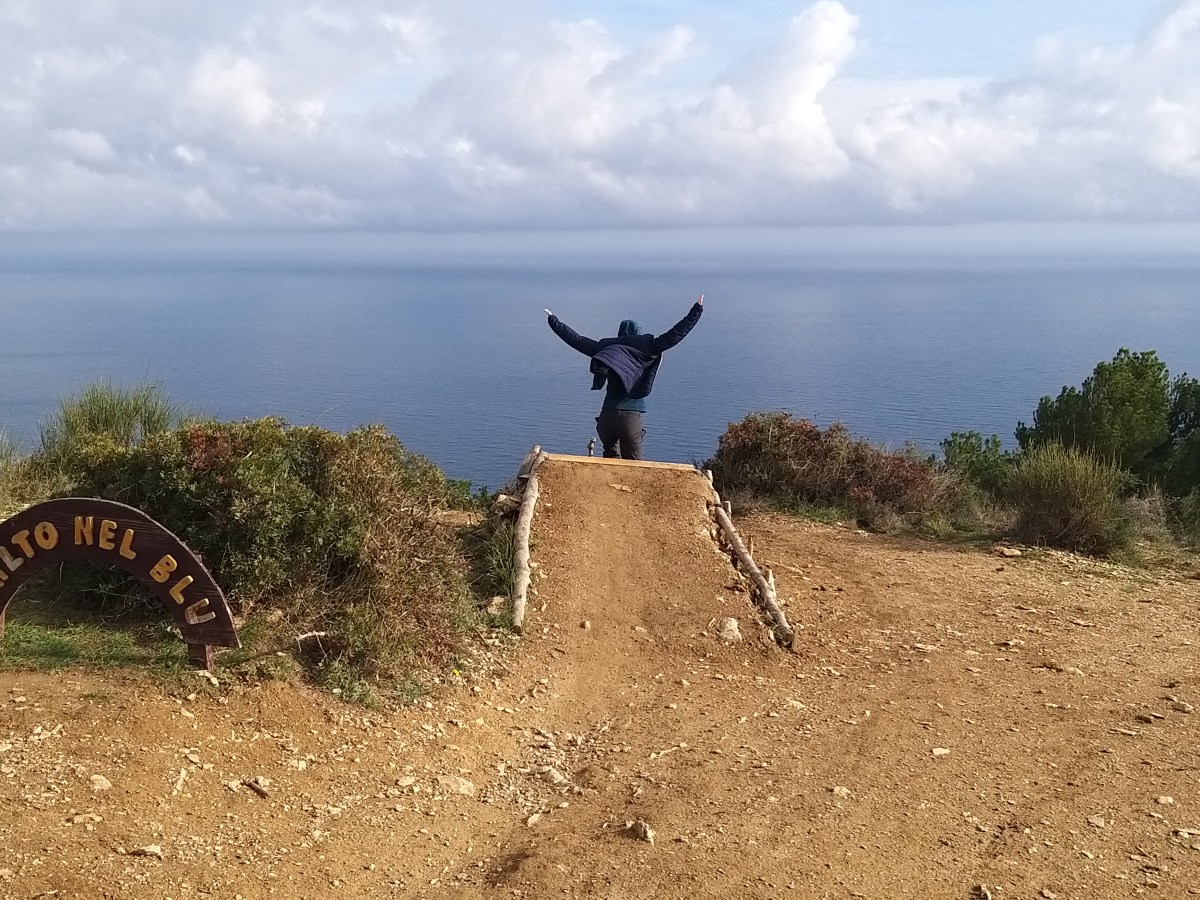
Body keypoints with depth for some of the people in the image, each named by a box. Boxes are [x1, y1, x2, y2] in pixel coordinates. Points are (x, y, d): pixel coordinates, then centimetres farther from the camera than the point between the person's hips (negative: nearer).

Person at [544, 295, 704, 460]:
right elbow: (674, 335, 1)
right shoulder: (645, 349, 3)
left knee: (610, 455, 25)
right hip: (631, 416, -2)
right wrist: (696, 310, 7)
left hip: (607, 415, 3)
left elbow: (576, 340, 18)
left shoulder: (605, 348, 10)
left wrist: (553, 321, 30)